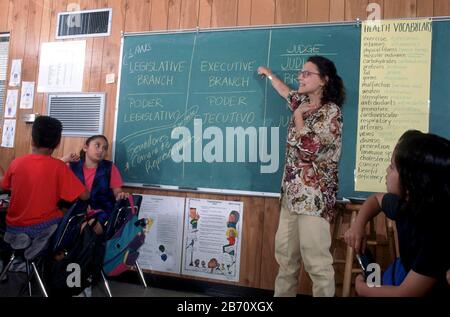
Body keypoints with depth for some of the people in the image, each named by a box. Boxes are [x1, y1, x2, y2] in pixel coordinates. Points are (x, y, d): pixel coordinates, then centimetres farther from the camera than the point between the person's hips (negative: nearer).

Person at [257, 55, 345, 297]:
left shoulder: (331, 112, -10)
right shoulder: (303, 102, 14)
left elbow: (308, 148, -21)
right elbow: (285, 92, 36)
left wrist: (298, 116, -8)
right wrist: (269, 74, 49)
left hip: (314, 196, -8)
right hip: (292, 192, 8)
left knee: (316, 260, -6)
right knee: (284, 254, 14)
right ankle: (283, 294, 26)